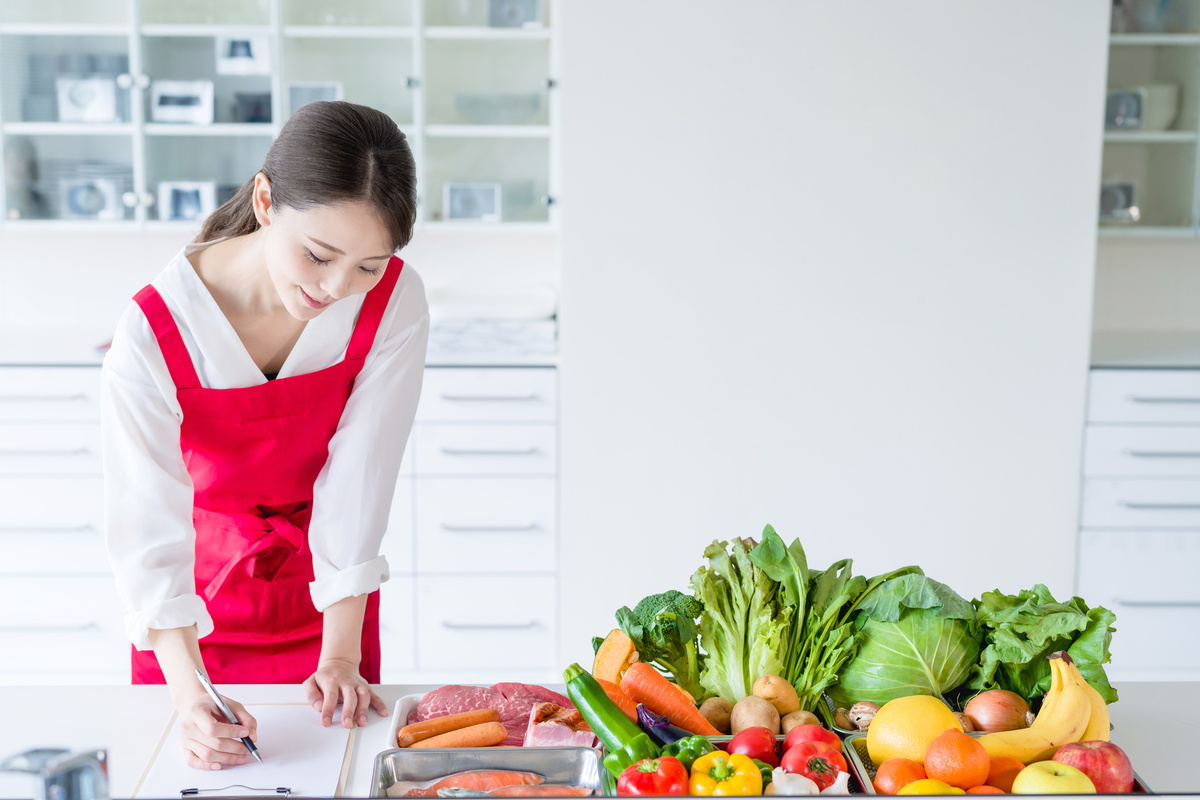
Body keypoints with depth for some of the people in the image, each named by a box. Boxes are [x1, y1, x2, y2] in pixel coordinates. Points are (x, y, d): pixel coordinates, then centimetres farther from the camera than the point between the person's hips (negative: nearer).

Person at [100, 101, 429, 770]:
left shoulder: (393, 303, -23)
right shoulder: (155, 333, -28)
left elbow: (358, 485, -21)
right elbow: (150, 526, -29)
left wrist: (341, 657, -23)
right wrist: (187, 693, -40)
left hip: (326, 599, 2)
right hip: (202, 592, -1)